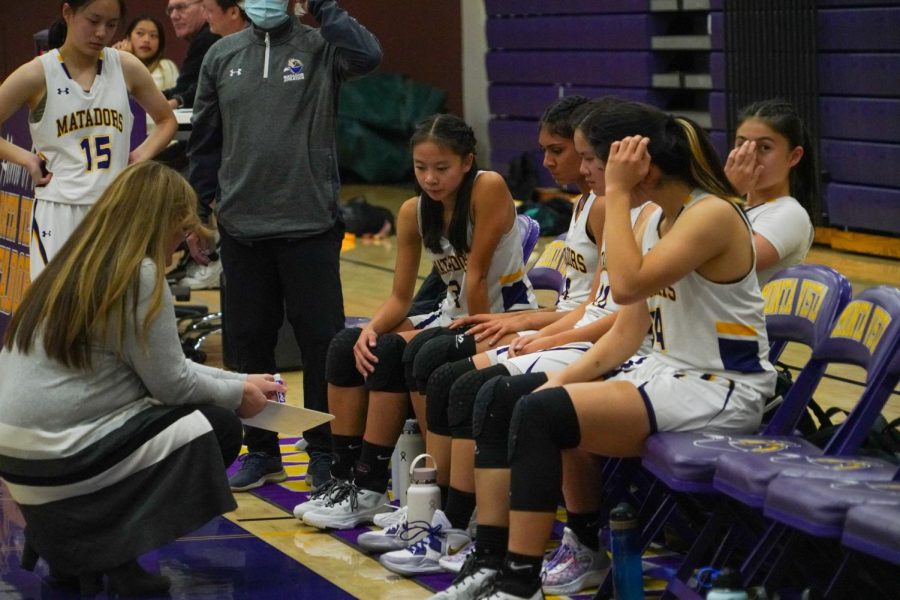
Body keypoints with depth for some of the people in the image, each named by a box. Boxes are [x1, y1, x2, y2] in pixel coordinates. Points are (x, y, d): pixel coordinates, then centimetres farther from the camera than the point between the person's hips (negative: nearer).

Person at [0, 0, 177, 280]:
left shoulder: (126, 67, 5)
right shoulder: (37, 74, -5)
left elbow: (166, 121, 19)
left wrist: (141, 157, 5)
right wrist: (26, 159, -8)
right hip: (59, 215, -3)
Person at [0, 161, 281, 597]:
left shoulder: (78, 265, 13)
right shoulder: (139, 276, -14)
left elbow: (160, 366, 19)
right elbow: (171, 383, -8)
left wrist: (242, 382, 21)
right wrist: (237, 394, 9)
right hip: (55, 457, -9)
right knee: (218, 428, -1)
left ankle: (63, 542, 16)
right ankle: (114, 554, -1)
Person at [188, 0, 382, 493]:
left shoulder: (319, 47, 0)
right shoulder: (222, 56, 9)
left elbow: (366, 55, -23)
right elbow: (204, 142, 14)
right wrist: (196, 215, 12)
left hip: (310, 227, -3)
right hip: (241, 228, 3)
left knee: (321, 341, 1)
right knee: (249, 341, 9)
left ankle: (324, 452, 12)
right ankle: (261, 451, 21)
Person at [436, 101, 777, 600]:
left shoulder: (713, 214, -16)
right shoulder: (658, 219, 11)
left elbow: (627, 285, -28)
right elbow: (629, 329, 12)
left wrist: (617, 193, -20)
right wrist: (564, 377, -1)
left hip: (721, 391, -9)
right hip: (665, 372, 9)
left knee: (540, 414, -26)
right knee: (498, 398, -4)